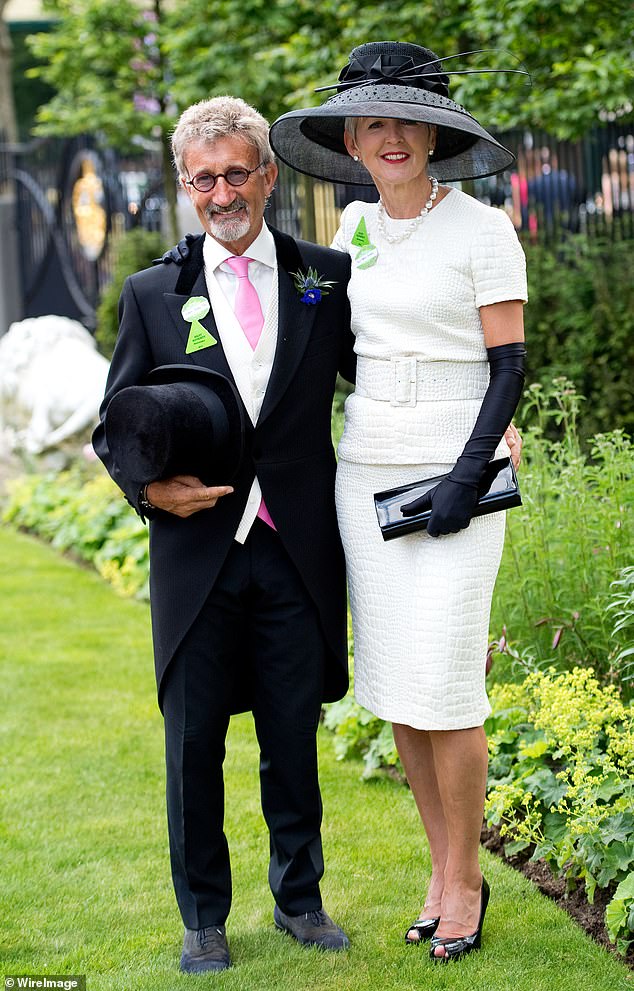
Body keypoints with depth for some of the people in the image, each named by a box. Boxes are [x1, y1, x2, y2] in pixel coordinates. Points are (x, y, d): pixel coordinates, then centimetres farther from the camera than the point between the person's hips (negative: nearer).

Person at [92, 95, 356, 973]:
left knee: (295, 736, 9)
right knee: (194, 739, 6)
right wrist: (150, 486, -12)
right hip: (196, 549, 0)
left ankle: (299, 899, 27)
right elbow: (115, 427, 8)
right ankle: (204, 918, 20)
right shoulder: (153, 295, 5)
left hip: (296, 553, 0)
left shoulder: (327, 279, 5)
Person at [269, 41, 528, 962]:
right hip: (368, 473, 6)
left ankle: (465, 879, 9)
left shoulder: (483, 229, -7)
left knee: (444, 687, -8)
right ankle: (443, 867, 19)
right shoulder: (354, 230, 10)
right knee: (394, 686, 6)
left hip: (455, 476, -5)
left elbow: (509, 367, -9)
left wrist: (468, 477, -17)